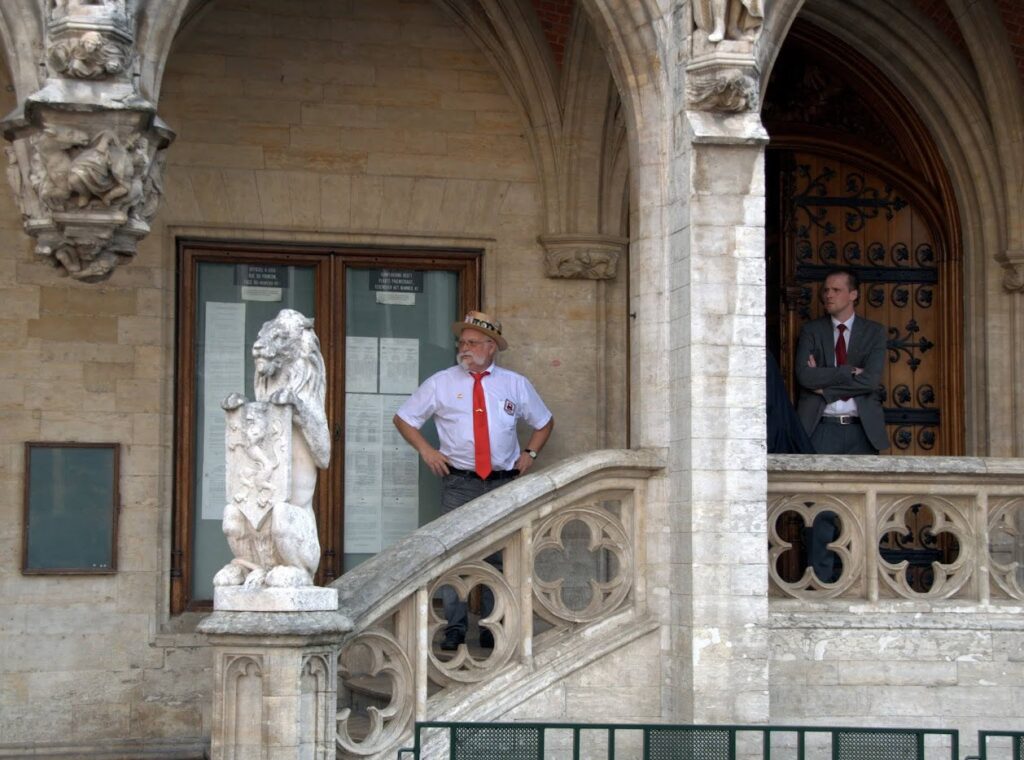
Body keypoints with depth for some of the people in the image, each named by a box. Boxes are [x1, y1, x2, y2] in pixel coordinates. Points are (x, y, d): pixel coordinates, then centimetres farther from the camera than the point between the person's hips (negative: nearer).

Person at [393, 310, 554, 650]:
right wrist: (426, 450, 2)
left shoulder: (515, 384, 10)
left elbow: (544, 422, 23)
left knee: (500, 556, 2)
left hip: (504, 482, 1)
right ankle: (455, 627, -2)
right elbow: (404, 418, 13)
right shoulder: (441, 383, 6)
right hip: (458, 482, -1)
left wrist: (530, 453, 9)